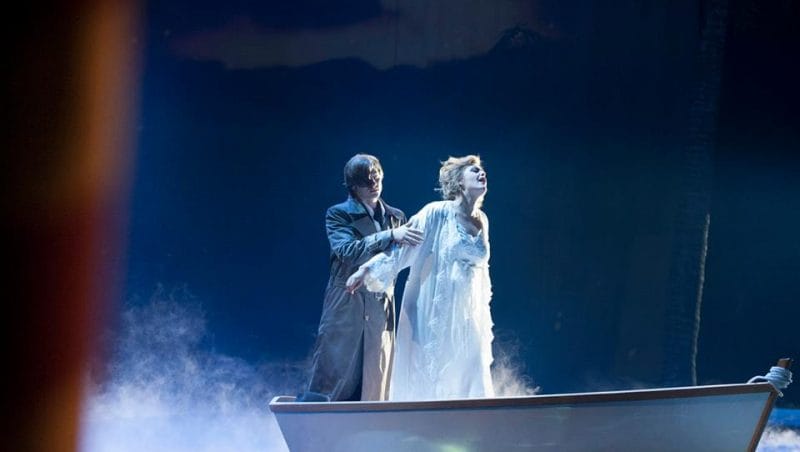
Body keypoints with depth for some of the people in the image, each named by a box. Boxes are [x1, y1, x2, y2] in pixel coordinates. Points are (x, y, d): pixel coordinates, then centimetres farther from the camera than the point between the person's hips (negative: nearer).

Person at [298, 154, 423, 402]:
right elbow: (347, 251, -17)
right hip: (345, 309, -4)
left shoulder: (396, 216, 14)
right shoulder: (338, 214, 0)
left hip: (381, 310, 4)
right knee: (333, 379, -6)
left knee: (373, 386, 2)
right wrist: (390, 236, -25)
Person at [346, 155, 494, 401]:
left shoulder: (481, 221, 10)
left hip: (467, 316, 5)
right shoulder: (436, 214, -7)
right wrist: (368, 269, -20)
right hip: (432, 315, -5)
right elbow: (401, 247, -8)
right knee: (425, 383, -1)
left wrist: (483, 317, 20)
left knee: (469, 385, 2)